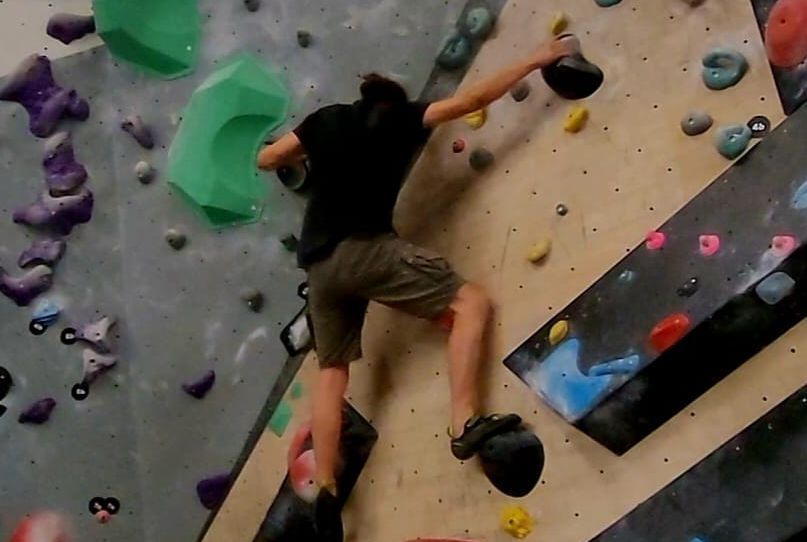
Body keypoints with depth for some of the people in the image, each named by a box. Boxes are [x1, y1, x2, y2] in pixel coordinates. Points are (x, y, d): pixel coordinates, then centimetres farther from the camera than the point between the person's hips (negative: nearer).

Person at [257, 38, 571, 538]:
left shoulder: (327, 118, 22)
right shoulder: (400, 118, 11)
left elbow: (266, 160, 25)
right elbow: (474, 99, 9)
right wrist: (535, 61, 19)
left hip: (320, 262, 6)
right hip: (365, 248, -6)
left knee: (332, 372, 14)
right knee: (472, 301, -2)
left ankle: (326, 492, 5)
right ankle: (465, 425, -19)